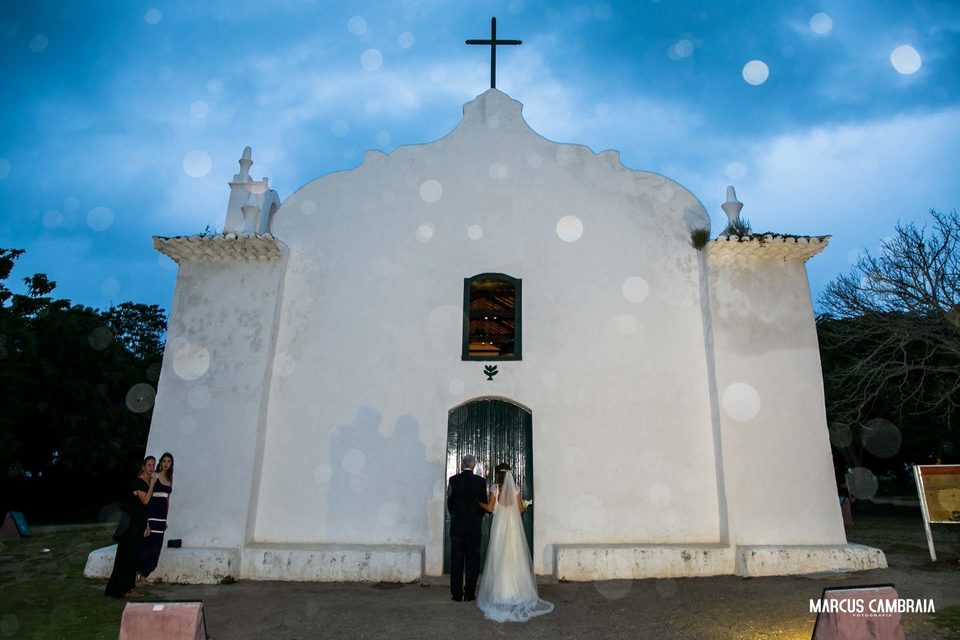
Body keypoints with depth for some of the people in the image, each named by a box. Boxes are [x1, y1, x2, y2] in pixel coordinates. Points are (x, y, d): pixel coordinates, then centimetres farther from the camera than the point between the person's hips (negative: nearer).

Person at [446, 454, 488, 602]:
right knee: (472, 561, 9)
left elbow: (449, 502, 1)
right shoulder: (480, 481, -6)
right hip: (474, 527, 0)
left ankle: (457, 594, 11)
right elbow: (484, 504, -1)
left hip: (456, 526, 0)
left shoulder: (453, 480, -6)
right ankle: (469, 593, 10)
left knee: (456, 561, 9)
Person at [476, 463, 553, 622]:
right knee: (515, 558, 9)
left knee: (499, 559, 5)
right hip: (514, 525, 3)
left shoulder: (495, 488, -6)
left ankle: (500, 592, 8)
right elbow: (521, 509, 3)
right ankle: (518, 590, 12)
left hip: (500, 525, -3)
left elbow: (490, 508, -6)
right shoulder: (515, 488, 2)